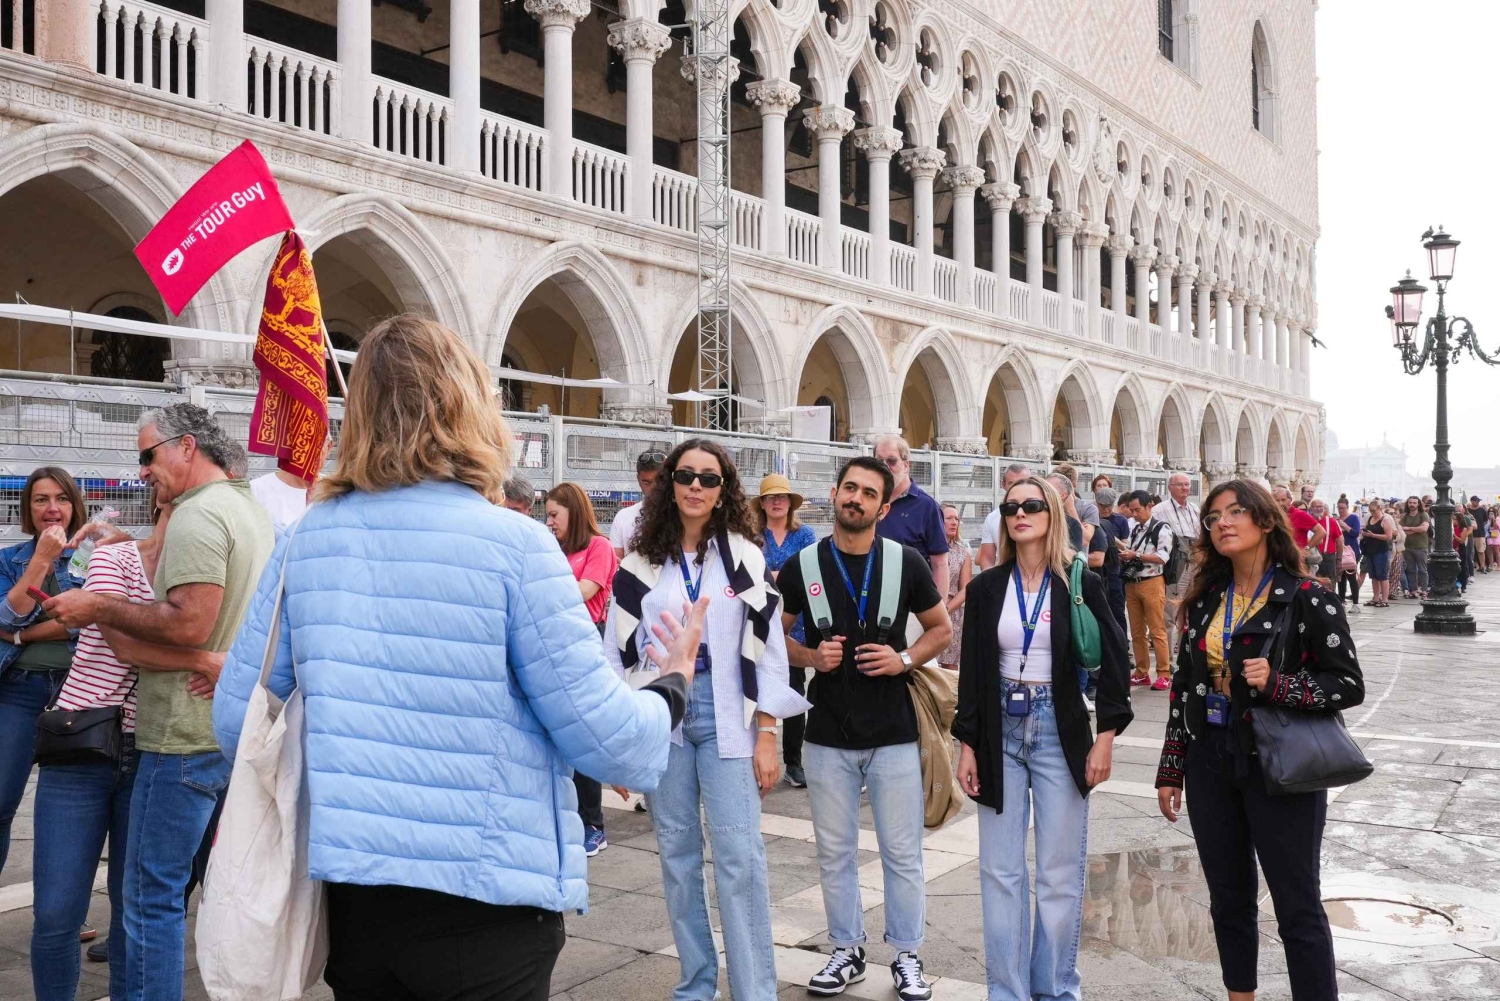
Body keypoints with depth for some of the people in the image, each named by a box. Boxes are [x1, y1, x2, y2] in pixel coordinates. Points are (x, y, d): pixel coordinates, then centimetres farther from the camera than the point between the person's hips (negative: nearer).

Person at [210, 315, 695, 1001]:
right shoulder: (513, 544, -14)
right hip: (486, 901, -4)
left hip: (353, 893, 4)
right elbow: (607, 740, -13)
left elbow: (236, 724, 4)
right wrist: (672, 686, 7)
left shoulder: (305, 542, -2)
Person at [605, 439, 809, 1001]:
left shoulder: (745, 557, 1)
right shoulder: (640, 563, 4)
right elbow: (620, 651, 6)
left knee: (740, 858, -5)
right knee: (677, 855, 9)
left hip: (727, 719, -2)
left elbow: (767, 646, 1)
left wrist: (767, 736, -4)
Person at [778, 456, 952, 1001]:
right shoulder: (802, 566, -1)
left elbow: (941, 629, 8)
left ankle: (907, 956, 24)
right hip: (828, 735, 1)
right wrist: (812, 656, -11)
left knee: (902, 853, 8)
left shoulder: (906, 562, -3)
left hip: (894, 733, -1)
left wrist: (905, 659, -10)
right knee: (835, 852, 12)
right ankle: (847, 951, 28)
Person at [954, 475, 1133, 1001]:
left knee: (1060, 873, 5)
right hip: (1001, 730, 2)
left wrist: (1105, 738, -7)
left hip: (1060, 731, -2)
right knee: (1000, 872, 5)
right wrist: (967, 745, 2)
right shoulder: (985, 588, 3)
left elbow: (1114, 663, -2)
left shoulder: (1081, 584, -3)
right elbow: (972, 671, 5)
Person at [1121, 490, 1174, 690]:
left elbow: (1162, 557, -13)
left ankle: (1164, 675, -1)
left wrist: (1136, 555, -18)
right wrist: (1124, 554, 1)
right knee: (1137, 632, 9)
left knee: (1157, 631, -5)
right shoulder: (1133, 529, 16)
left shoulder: (1162, 528, -5)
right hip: (1131, 583, 7)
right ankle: (1142, 673, 15)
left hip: (1152, 583, -7)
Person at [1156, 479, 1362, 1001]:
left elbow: (1349, 685, -8)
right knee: (1228, 900, 15)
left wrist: (1276, 684, -23)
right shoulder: (1204, 601, 6)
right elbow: (1184, 687, 9)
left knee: (1297, 908, 2)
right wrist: (1170, 770, 9)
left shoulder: (1308, 599, -8)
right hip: (1210, 764, 5)